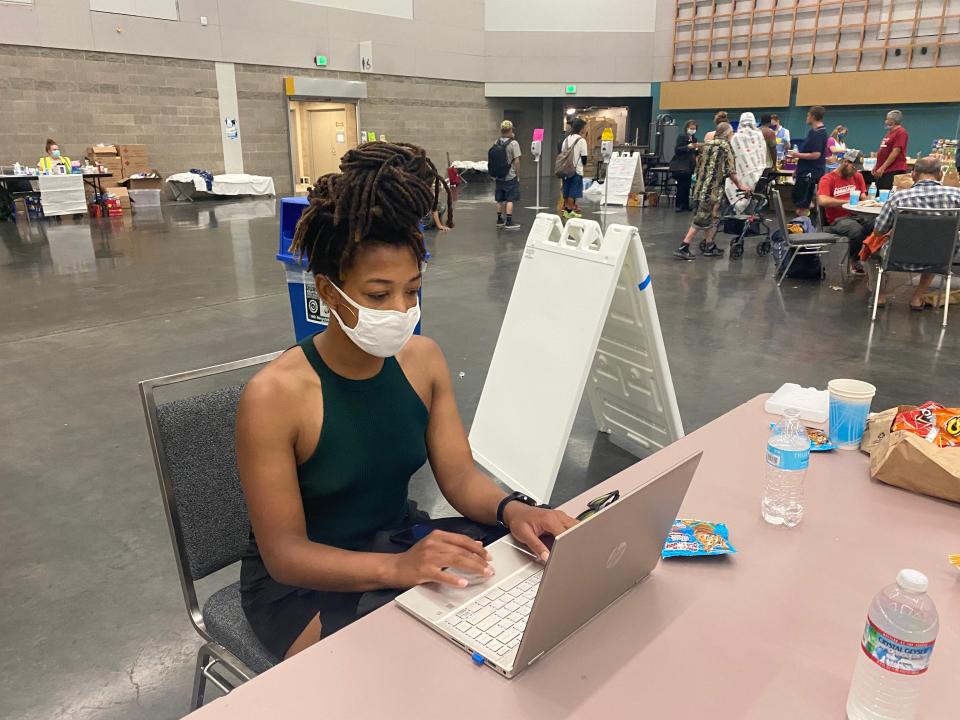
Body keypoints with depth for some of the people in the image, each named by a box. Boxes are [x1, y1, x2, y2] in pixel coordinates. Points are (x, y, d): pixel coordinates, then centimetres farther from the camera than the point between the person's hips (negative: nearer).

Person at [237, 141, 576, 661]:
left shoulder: (423, 359, -8)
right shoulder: (274, 396, -24)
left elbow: (459, 476, -5)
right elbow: (284, 552, -21)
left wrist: (512, 509, -28)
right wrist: (395, 567, -37)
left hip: (403, 545, 5)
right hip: (302, 582, -5)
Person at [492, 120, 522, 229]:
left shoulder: (496, 142, 5)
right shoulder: (513, 143, -12)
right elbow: (516, 161, -13)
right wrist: (518, 175, -6)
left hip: (498, 176, 6)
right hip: (510, 177, -6)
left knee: (500, 200, 13)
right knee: (510, 200, -2)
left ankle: (499, 220, 20)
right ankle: (509, 222, -5)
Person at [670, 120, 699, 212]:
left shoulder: (694, 139, 15)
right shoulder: (681, 137, -3)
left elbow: (694, 153, 19)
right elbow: (677, 150, -14)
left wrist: (698, 149, -1)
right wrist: (688, 147, -25)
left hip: (689, 166, 7)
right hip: (680, 167, -6)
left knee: (687, 186, 5)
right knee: (682, 186, -10)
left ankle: (685, 205, 9)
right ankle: (679, 205, -5)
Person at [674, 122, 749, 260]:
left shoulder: (707, 144, 14)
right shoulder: (725, 146, -6)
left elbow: (699, 166, 16)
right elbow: (730, 170, -10)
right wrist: (740, 186, -1)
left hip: (701, 187, 8)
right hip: (713, 189, -8)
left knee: (709, 218, 14)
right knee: (701, 219, -6)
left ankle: (710, 246, 19)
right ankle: (683, 248, -8)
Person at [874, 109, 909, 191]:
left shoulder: (901, 132, -10)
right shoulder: (890, 132, 20)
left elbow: (895, 152, -18)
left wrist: (882, 167, -21)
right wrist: (876, 167, 17)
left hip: (894, 172, -10)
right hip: (882, 172, 10)